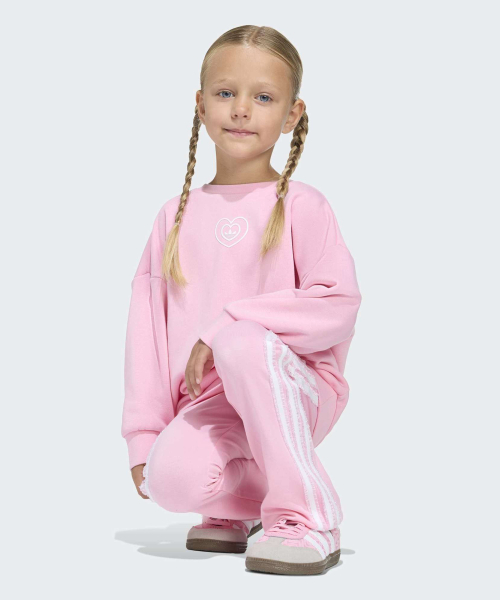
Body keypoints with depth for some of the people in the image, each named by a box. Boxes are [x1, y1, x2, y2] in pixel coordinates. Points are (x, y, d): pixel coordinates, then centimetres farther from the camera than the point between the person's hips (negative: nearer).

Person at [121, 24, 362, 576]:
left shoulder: (301, 206, -1)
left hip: (294, 391, -3)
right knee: (171, 477, -28)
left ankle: (305, 519, -21)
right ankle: (239, 503, 9)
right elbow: (147, 326, 10)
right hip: (210, 405, 3)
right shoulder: (177, 216, 11)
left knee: (241, 342, -35)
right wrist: (143, 436, 4)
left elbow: (338, 305, -13)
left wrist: (226, 325, -18)